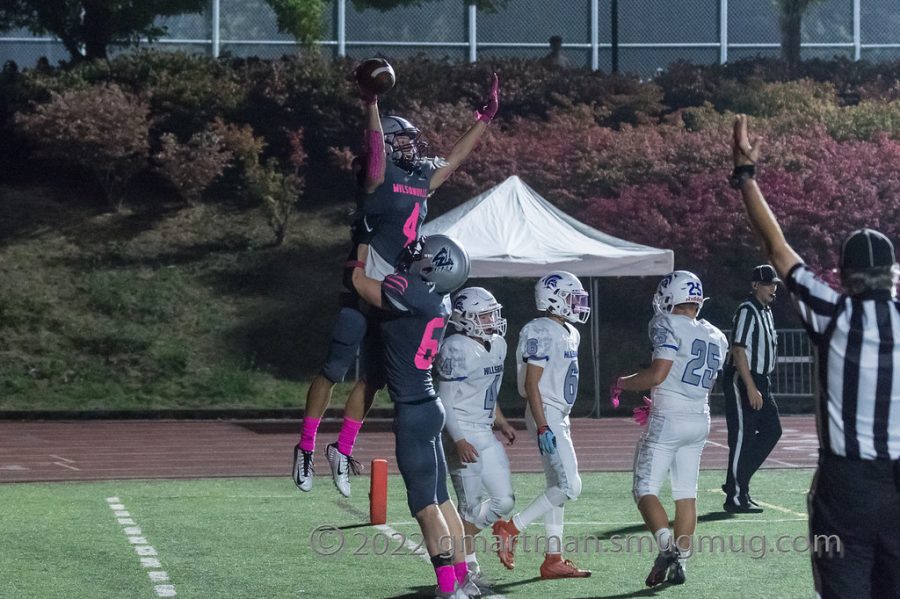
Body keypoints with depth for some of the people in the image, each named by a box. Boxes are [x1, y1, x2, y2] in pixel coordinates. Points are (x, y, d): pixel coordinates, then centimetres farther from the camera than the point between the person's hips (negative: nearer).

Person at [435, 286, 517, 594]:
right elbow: (446, 403, -18)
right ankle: (467, 565, 11)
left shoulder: (497, 345, 10)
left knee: (503, 500, 8)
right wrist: (458, 441, -24)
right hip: (462, 432, -9)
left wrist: (501, 422, 24)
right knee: (472, 503, -3)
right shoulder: (457, 350, -17)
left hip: (485, 434, 9)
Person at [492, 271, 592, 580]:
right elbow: (531, 384, -19)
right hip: (546, 415, -10)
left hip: (560, 417, 10)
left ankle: (553, 559, 14)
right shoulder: (541, 333, -16)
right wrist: (543, 428, -23)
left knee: (557, 487, 10)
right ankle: (511, 528, -7)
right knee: (569, 487, -13)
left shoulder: (569, 334, 13)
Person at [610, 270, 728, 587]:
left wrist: (623, 383, -3)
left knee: (645, 490, -3)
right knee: (686, 493, 11)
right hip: (700, 420, 7)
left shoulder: (668, 326, -11)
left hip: (668, 420, -7)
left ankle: (667, 546, -22)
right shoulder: (717, 338, 12)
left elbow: (657, 374, -19)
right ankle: (680, 560, 10)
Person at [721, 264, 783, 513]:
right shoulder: (747, 311, -15)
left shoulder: (766, 311, 16)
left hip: (760, 382, 10)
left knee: (772, 430, 10)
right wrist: (751, 388, -25)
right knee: (742, 437, -7)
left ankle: (737, 482, 15)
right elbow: (738, 350, -21)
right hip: (742, 381, -10)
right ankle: (735, 497, -2)